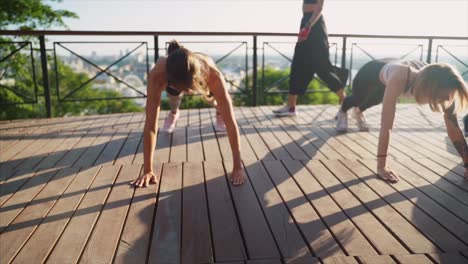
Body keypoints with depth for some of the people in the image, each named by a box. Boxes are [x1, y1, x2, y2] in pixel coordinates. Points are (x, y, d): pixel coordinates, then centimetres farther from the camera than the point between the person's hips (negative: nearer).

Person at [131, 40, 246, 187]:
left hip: (201, 74, 0)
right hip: (173, 75, 0)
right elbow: (150, 124, -44)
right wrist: (148, 170, -43)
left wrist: (238, 167, -45)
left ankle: (218, 110, 63)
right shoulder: (158, 75, -48)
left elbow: (230, 122, -45)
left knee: (215, 102, 27)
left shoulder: (213, 75, -49)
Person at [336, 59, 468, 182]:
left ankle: (358, 112, 71)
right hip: (372, 72, -4)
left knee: (374, 100, 35)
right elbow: (386, 126, -53)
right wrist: (381, 166, -52)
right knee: (357, 99, 29)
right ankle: (342, 112, 66)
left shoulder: (443, 86, -39)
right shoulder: (399, 79, -54)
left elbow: (454, 128, -31)